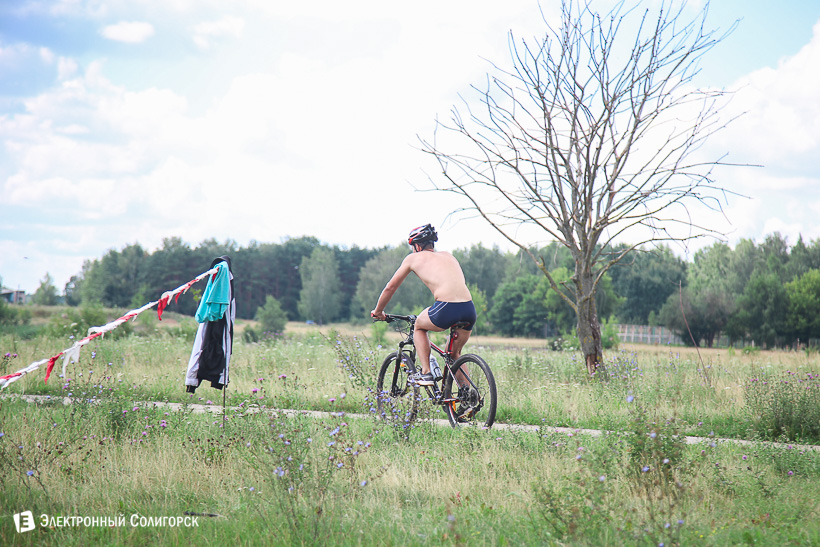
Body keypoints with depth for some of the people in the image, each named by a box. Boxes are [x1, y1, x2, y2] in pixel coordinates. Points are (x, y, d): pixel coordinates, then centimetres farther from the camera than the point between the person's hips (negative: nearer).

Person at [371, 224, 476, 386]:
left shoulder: (413, 258, 16)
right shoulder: (448, 256, 28)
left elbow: (390, 288, 24)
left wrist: (378, 311, 39)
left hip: (446, 309, -5)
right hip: (469, 311, 5)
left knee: (419, 326, 27)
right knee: (454, 354, 26)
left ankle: (426, 373, 15)